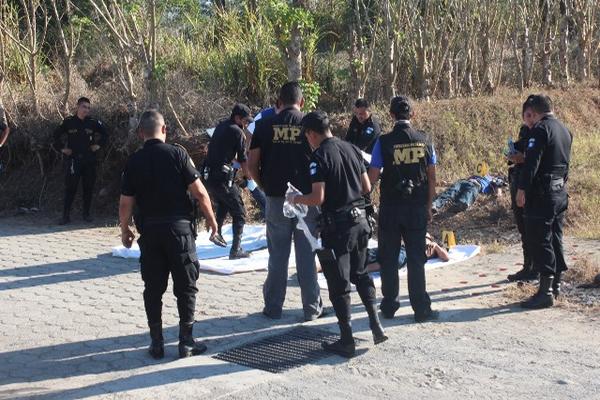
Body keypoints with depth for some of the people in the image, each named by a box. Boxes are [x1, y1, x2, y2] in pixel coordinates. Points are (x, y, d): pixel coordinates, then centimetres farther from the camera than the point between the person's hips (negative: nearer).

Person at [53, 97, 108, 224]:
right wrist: (61, 149, 3)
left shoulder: (93, 122, 3)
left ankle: (87, 213, 16)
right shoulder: (68, 122, 0)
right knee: (70, 187, -2)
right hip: (72, 160, -1)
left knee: (88, 187, 5)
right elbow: (56, 136, 11)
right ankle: (66, 215, 2)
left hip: (89, 160, 2)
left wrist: (99, 145, 7)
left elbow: (105, 135, 18)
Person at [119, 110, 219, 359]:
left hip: (149, 230, 2)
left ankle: (157, 343, 15)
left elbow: (126, 203, 2)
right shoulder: (177, 153, -7)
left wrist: (125, 230, 17)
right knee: (186, 287, 7)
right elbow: (199, 192, -9)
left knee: (153, 288, 11)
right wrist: (210, 217, 5)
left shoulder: (134, 161, 1)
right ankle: (186, 342, 10)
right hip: (179, 227, -2)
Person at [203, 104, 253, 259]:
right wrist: (248, 175, 10)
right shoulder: (237, 131, -8)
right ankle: (236, 249, -4)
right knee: (239, 213, 1)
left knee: (222, 205, 33)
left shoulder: (221, 126, 15)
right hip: (223, 177, -8)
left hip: (208, 175, 8)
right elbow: (242, 159, -5)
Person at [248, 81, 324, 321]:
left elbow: (252, 165, 0)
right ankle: (312, 308, 12)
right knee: (306, 254, 7)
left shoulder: (266, 126, 1)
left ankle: (273, 307, 17)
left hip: (276, 198, 1)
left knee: (278, 255, 10)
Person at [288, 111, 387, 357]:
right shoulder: (352, 149, 7)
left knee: (338, 285, 3)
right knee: (360, 274, 22)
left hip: (337, 227, -7)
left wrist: (295, 199, -2)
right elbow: (367, 187, 11)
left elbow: (318, 198, -20)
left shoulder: (320, 157, -14)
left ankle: (347, 341, 9)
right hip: (360, 221, 7)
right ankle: (375, 324, 13)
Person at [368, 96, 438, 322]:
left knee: (388, 259, 10)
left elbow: (372, 178, -8)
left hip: (390, 208, -2)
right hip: (417, 208, 2)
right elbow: (432, 178, 3)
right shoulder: (424, 141, -1)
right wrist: (428, 206, 11)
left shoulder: (383, 142, -9)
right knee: (416, 259, 7)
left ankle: (389, 306, 17)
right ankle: (421, 309, 9)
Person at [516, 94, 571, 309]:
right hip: (561, 193, 9)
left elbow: (531, 162, -20)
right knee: (555, 239, 15)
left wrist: (522, 188, -18)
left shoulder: (541, 129, -14)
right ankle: (556, 284, 23)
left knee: (539, 241, -6)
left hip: (542, 193, -9)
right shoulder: (565, 130, 14)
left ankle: (545, 291, -8)